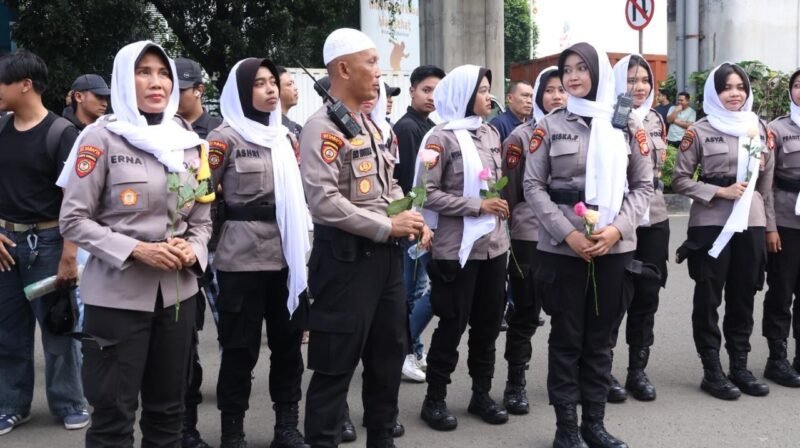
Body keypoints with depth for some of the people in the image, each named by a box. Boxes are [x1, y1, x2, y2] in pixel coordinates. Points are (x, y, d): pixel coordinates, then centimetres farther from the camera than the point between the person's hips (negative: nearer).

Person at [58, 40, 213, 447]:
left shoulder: (188, 141, 10)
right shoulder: (101, 137, -5)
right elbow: (73, 219, -8)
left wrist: (192, 251, -7)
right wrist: (136, 250, -18)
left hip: (177, 291, 5)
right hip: (117, 293, -5)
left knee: (168, 409, 14)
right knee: (114, 414, 2)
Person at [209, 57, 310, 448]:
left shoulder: (283, 135, 14)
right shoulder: (225, 137, -5)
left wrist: (303, 242, 13)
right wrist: (212, 237, -4)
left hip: (286, 254, 6)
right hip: (243, 257, -5)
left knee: (288, 341, 9)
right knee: (242, 347, 2)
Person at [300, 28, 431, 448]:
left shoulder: (370, 124, 14)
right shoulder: (322, 127, -14)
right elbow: (323, 201, -24)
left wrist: (413, 220, 2)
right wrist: (387, 226, -19)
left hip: (385, 253, 9)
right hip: (347, 256, -9)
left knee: (390, 351, 17)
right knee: (337, 363, -1)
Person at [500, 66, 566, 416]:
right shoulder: (522, 136, -4)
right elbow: (508, 191, -3)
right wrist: (507, 232, 0)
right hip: (530, 236, -3)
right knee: (526, 312, 3)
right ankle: (515, 383, 15)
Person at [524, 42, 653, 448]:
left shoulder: (626, 124, 6)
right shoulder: (550, 125, 2)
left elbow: (643, 185, 6)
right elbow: (533, 186, -2)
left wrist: (618, 228, -10)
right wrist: (567, 233, -13)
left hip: (615, 247, 2)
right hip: (562, 248, -2)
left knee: (601, 338, 10)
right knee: (567, 338, 4)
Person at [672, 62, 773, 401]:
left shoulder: (760, 129, 9)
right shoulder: (699, 131, -4)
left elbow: (767, 178, 15)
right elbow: (680, 180, -4)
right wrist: (721, 191, -14)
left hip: (751, 222, 4)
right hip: (711, 224, -4)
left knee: (743, 296, 10)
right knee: (709, 298, 3)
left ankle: (740, 367, 22)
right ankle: (712, 371, 12)